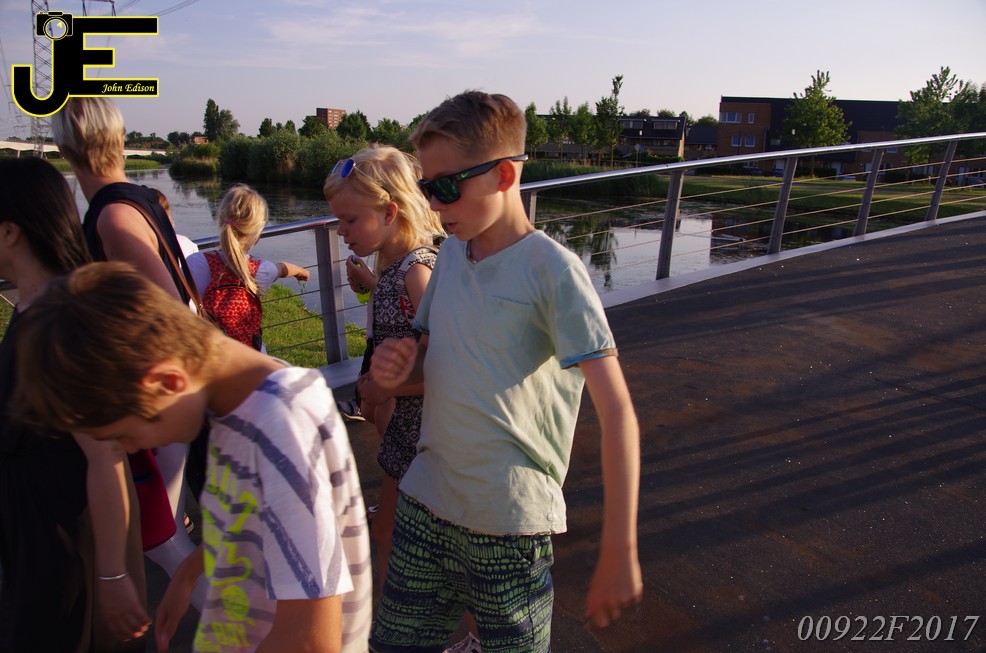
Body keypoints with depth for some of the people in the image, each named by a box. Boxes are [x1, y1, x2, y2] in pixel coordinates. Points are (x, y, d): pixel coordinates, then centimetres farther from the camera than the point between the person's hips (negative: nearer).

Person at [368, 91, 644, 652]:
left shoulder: (552, 270, -16)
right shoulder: (451, 253, 4)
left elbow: (618, 412, -20)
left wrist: (619, 554, -22)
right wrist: (398, 369, -7)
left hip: (510, 522, -6)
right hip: (426, 505, 6)